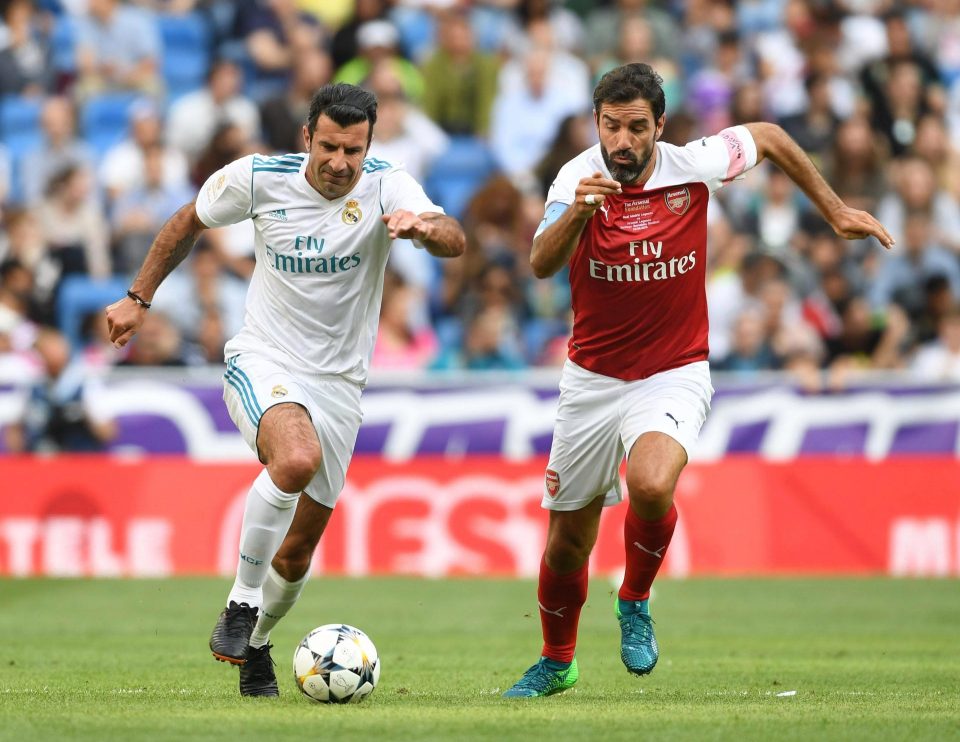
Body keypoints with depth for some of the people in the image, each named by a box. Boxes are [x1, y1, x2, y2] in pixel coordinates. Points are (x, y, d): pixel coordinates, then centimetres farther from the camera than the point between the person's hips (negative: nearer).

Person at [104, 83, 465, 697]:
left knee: (297, 554, 6)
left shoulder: (386, 187, -11)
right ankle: (241, 602, -20)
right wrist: (139, 298, 11)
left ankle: (256, 645, 35)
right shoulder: (258, 178, -9)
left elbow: (455, 242, -28)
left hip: (338, 384, 2)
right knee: (297, 458, -36)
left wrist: (425, 226, -50)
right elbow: (190, 222, 10)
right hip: (263, 365, -2)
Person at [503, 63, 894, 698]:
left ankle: (636, 601, -3)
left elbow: (768, 138, 9)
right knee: (567, 542, 10)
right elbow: (542, 264, -31)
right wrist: (576, 212, -49)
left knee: (651, 485, -33)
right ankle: (557, 663, 38)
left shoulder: (694, 167, -12)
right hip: (592, 379, 1)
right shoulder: (579, 178, -14)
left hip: (674, 377, -1)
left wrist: (835, 210, 13)